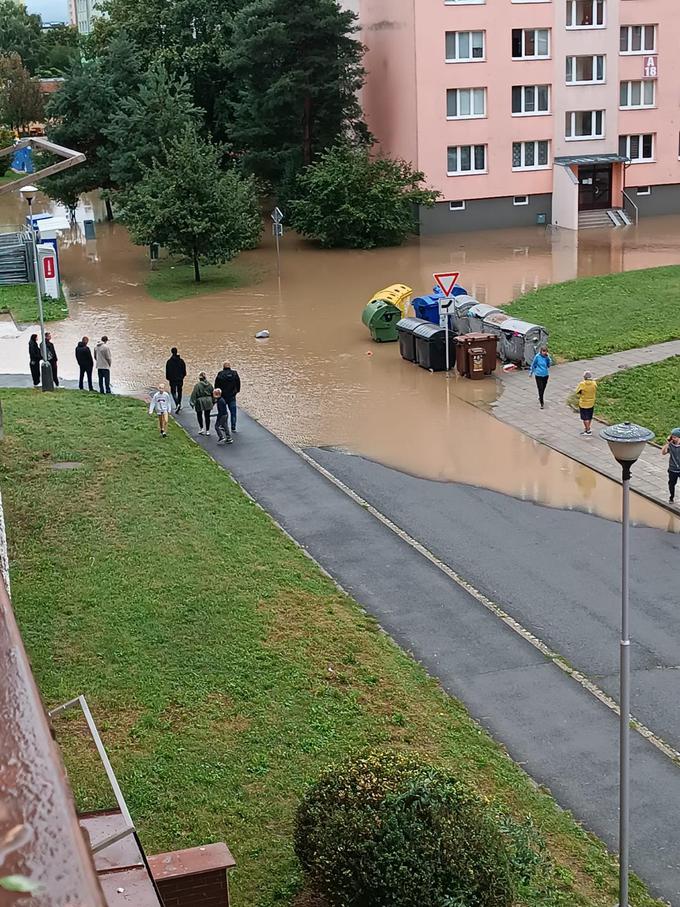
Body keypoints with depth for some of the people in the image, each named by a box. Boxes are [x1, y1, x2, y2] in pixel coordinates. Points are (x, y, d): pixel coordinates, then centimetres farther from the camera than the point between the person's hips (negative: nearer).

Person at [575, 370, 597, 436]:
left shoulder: (582, 384, -22)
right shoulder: (594, 384, -9)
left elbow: (577, 391, -9)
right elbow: (595, 393, 3)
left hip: (583, 404, -5)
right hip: (591, 404, 5)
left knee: (585, 418, 5)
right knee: (589, 418, 19)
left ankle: (588, 431, 6)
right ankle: (587, 428, 34)